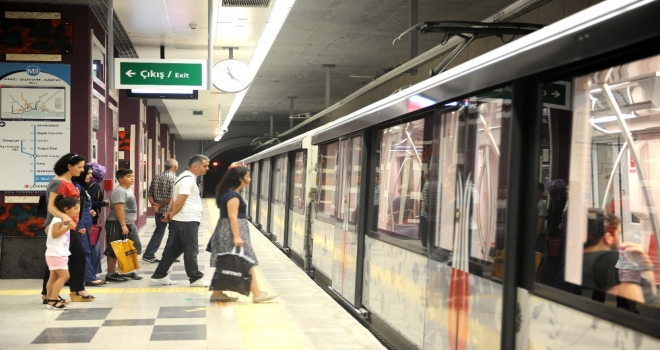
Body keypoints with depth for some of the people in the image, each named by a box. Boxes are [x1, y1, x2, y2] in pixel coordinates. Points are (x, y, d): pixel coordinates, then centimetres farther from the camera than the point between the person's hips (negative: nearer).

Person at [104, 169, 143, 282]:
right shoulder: (119, 191, -16)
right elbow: (118, 209, -23)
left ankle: (128, 271, 20)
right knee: (114, 250, -1)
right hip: (117, 224, -10)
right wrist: (123, 225, -25)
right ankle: (111, 274, 6)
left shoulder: (129, 190, 15)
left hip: (129, 224, 10)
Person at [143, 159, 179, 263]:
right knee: (173, 233, 8)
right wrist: (160, 205, -9)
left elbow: (150, 193, 7)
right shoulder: (173, 178, -13)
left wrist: (153, 204, -3)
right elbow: (172, 197, -19)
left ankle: (148, 254, 13)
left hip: (159, 210, 7)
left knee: (158, 231, 16)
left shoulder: (156, 177, 9)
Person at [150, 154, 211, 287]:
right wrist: (171, 216, -6)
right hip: (187, 221, -10)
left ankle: (159, 275, 19)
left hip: (185, 221, 10)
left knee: (175, 249, 14)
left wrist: (169, 213, 7)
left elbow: (176, 200, 19)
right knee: (191, 251, 1)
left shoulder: (187, 178, 17)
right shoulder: (188, 180, -18)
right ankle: (195, 278, 10)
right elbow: (179, 202, -21)